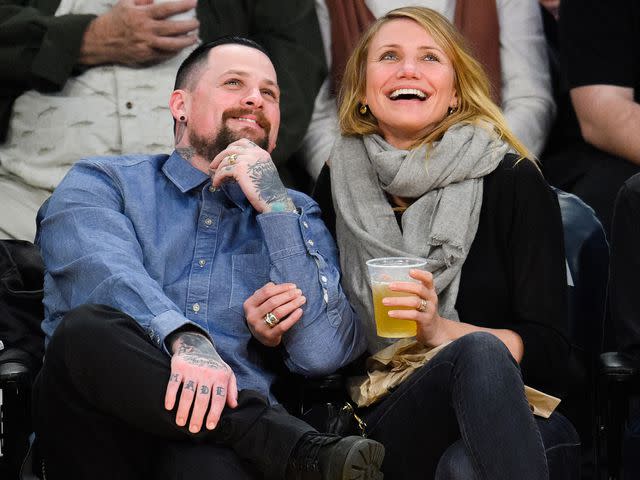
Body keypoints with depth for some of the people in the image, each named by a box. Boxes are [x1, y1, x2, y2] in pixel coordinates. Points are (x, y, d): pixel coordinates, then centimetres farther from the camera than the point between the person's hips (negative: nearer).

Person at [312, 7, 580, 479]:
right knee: (479, 351, -33)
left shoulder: (514, 181, 2)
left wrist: (443, 330, -18)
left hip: (520, 421, -2)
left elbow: (549, 347, -3)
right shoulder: (337, 186, 10)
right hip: (387, 420, 2)